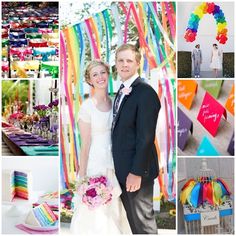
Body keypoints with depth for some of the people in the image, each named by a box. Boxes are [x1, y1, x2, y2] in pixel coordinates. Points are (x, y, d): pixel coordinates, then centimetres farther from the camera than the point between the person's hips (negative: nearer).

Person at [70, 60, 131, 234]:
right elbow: (85, 143, -12)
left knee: (112, 206, 15)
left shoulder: (114, 102, 4)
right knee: (94, 210, 6)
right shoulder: (87, 106, -13)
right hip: (94, 163, -5)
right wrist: (82, 175, -11)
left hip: (113, 162, 5)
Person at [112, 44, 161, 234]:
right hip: (122, 168, 9)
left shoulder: (146, 92, -17)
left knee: (142, 220, 4)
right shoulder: (121, 91, 12)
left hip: (137, 169, -9)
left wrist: (136, 172, -20)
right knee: (131, 217, 20)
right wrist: (119, 167, 12)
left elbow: (146, 136, -20)